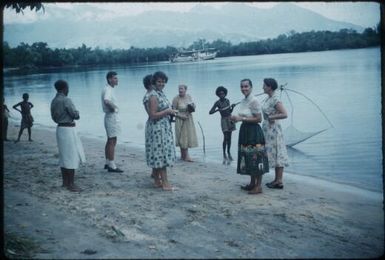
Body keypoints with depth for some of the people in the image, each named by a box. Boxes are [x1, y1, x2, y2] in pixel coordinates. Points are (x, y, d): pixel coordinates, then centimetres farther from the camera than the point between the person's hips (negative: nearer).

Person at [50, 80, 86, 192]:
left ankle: (65, 182, 20)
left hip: (60, 129, 9)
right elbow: (76, 115, -17)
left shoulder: (54, 101, 10)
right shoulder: (66, 100, -18)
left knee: (64, 156, 15)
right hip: (68, 130, -9)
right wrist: (76, 112, 5)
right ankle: (71, 184, -3)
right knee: (71, 157, -5)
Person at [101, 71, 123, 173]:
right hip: (112, 116, -10)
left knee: (110, 141, 16)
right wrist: (114, 107, -21)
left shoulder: (110, 89, 13)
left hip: (112, 116, 10)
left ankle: (107, 163, 25)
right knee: (112, 141, -7)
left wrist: (114, 107, 8)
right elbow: (106, 101, -37)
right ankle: (112, 166, -4)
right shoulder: (108, 90, -18)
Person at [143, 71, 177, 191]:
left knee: (158, 157, 12)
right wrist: (167, 111, -17)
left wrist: (170, 112, 9)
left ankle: (157, 182, 17)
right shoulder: (153, 96, -16)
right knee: (162, 155, -8)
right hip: (157, 129, -10)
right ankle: (165, 183, -5)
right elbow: (153, 115, -20)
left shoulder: (160, 94, 14)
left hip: (163, 128, 10)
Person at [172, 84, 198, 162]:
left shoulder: (189, 96, 3)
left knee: (188, 136, 8)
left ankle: (183, 155, 19)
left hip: (189, 119, 6)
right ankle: (186, 156, 3)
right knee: (183, 137, -4)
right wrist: (181, 116, -21)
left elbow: (193, 105, 15)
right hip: (180, 120, -6)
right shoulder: (176, 98, -13)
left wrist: (192, 107, -7)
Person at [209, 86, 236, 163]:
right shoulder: (217, 103, -6)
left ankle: (228, 152, 17)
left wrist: (232, 107, -5)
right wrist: (218, 109, -25)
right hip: (224, 120, -4)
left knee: (229, 137, 7)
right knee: (225, 137, -12)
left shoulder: (227, 101, 7)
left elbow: (230, 112, 13)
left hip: (230, 119, 4)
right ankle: (224, 154, -4)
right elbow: (210, 112, -12)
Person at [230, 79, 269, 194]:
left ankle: (258, 186, 4)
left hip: (254, 131, -9)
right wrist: (236, 118, 3)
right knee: (248, 158, 14)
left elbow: (258, 119, -18)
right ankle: (252, 183, 26)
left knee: (255, 158, -4)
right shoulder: (243, 101, 10)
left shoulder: (254, 101, -15)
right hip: (245, 130, 9)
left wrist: (242, 119, -19)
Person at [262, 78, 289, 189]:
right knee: (273, 154, 12)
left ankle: (279, 182, 1)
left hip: (273, 128, -10)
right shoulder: (269, 98, 10)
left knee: (277, 154, -4)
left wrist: (271, 117, -19)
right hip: (268, 128, 10)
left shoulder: (275, 99, -18)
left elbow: (284, 114, -24)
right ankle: (277, 179, 19)